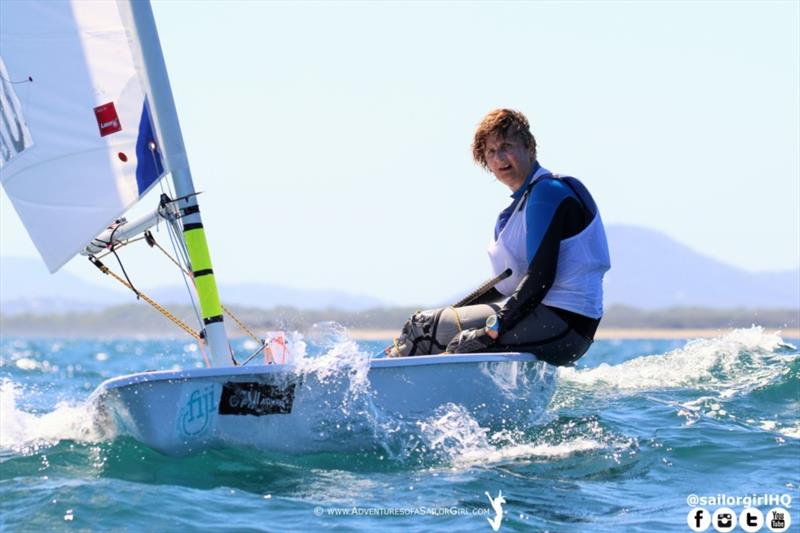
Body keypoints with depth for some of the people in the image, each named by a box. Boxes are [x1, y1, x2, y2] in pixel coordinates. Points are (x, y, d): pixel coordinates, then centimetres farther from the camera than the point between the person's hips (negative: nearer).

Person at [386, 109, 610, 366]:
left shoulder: (548, 192, -9)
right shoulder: (517, 207, 22)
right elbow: (506, 286, 22)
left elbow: (540, 277, -19)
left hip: (560, 323, -10)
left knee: (423, 327, -10)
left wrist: (497, 327, -24)